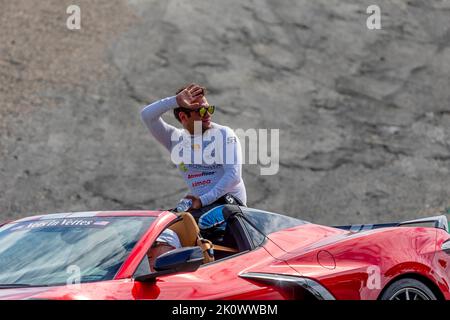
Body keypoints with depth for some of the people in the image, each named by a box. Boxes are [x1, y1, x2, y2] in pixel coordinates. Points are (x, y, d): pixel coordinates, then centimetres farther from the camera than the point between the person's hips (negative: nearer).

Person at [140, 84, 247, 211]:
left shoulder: (224, 135, -1)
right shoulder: (175, 139, 11)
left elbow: (234, 175, -11)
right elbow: (147, 115, -1)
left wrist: (203, 201, -18)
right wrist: (177, 101, -13)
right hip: (199, 202, 5)